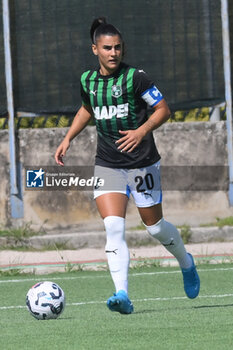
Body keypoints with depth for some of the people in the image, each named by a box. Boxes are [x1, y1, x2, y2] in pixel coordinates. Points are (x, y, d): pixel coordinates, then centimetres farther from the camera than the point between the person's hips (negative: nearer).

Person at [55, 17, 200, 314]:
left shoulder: (135, 77, -12)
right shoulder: (87, 80, 4)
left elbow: (163, 109, -8)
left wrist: (142, 131, -24)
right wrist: (67, 139, 16)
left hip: (141, 163, -3)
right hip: (107, 164, 3)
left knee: (154, 226, 8)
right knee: (113, 226, -15)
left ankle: (186, 263, 40)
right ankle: (122, 295, -20)